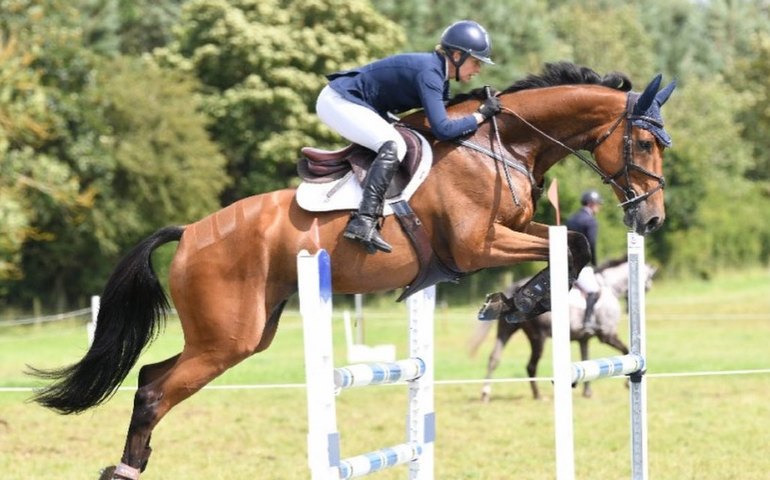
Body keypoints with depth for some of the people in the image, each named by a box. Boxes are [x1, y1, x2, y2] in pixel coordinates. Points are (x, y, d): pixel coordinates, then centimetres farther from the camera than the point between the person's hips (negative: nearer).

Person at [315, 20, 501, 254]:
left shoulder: (436, 70, 6)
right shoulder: (428, 72, -23)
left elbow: (442, 110, 19)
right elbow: (442, 129, -32)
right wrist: (480, 115, -21)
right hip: (337, 102, -11)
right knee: (394, 146, -28)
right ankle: (364, 221, -36)